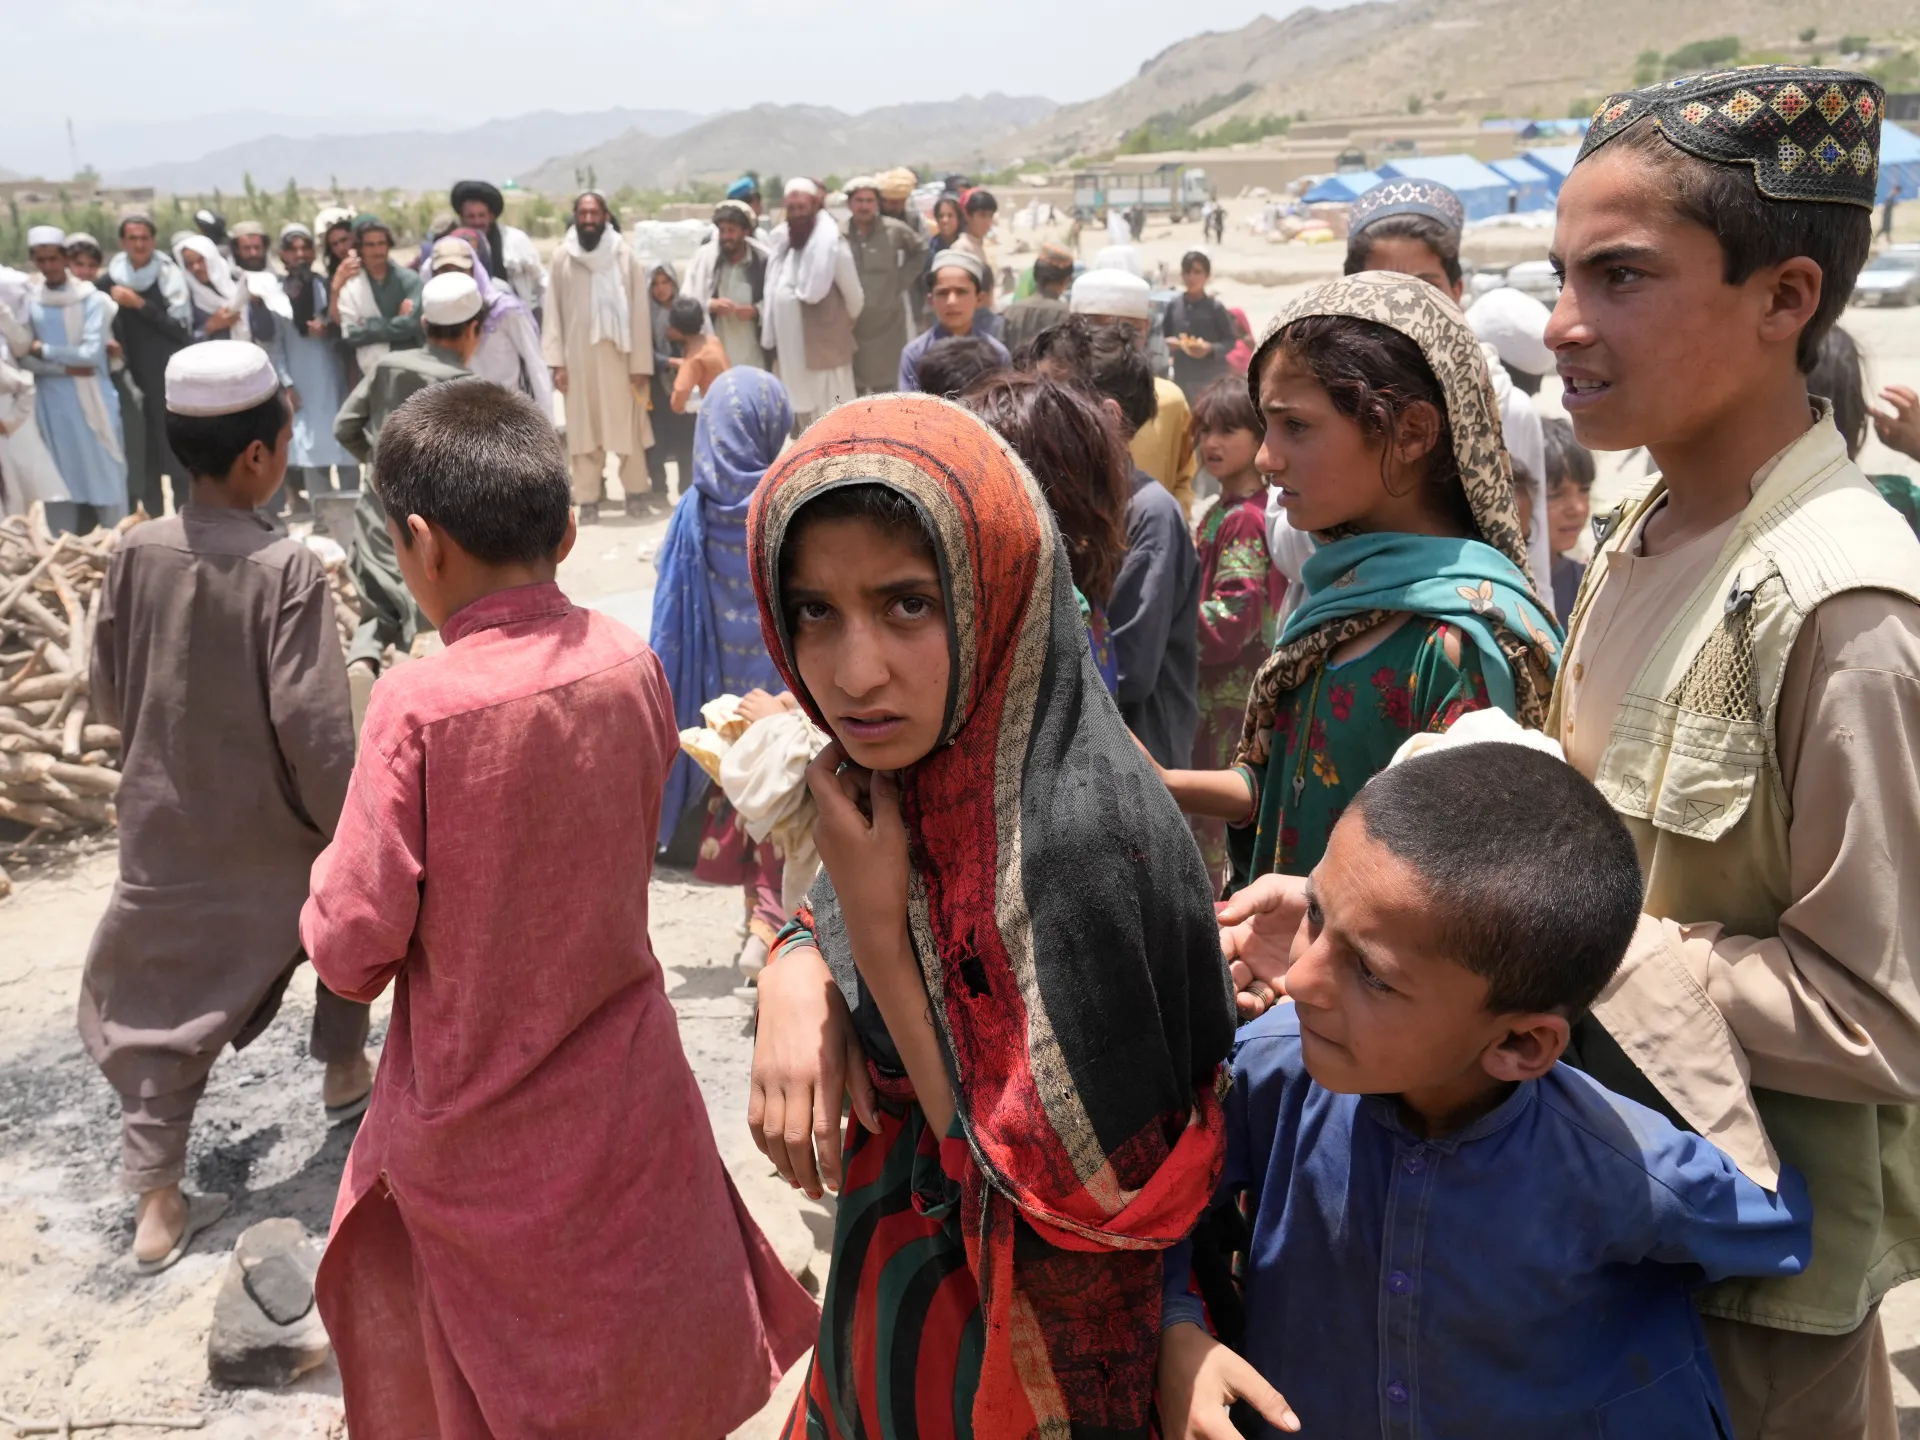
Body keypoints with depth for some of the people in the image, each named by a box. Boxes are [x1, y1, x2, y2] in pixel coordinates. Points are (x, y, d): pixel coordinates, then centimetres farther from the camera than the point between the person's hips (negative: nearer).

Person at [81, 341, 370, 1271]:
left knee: (166, 1008, 12)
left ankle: (156, 1205, 12)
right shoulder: (288, 569, -21)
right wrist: (352, 829, -10)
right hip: (277, 832, -3)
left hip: (166, 830, 3)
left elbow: (104, 695, 2)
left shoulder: (137, 554, -8)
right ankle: (342, 1070, 43)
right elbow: (312, 725, -22)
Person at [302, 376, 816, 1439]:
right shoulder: (631, 666, -11)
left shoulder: (417, 709, -24)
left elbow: (352, 949, -18)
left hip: (477, 1125, -3)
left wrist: (334, 877, 1)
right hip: (622, 1098, 4)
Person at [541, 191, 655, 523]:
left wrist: (641, 363, -6)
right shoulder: (562, 257, 2)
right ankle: (588, 499, 9)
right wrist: (556, 361, -4)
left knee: (628, 424, 4)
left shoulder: (625, 255, -2)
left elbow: (640, 311, -3)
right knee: (583, 427, 4)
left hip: (618, 353, -1)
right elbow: (554, 311, 2)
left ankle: (635, 490, 18)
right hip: (578, 355, 1)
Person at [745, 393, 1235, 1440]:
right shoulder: (905, 769, -11)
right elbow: (819, 921, 8)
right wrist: (794, 973, -15)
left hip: (1017, 1352, -6)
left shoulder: (1080, 843, -32)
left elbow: (1066, 1202, -24)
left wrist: (874, 921, -27)